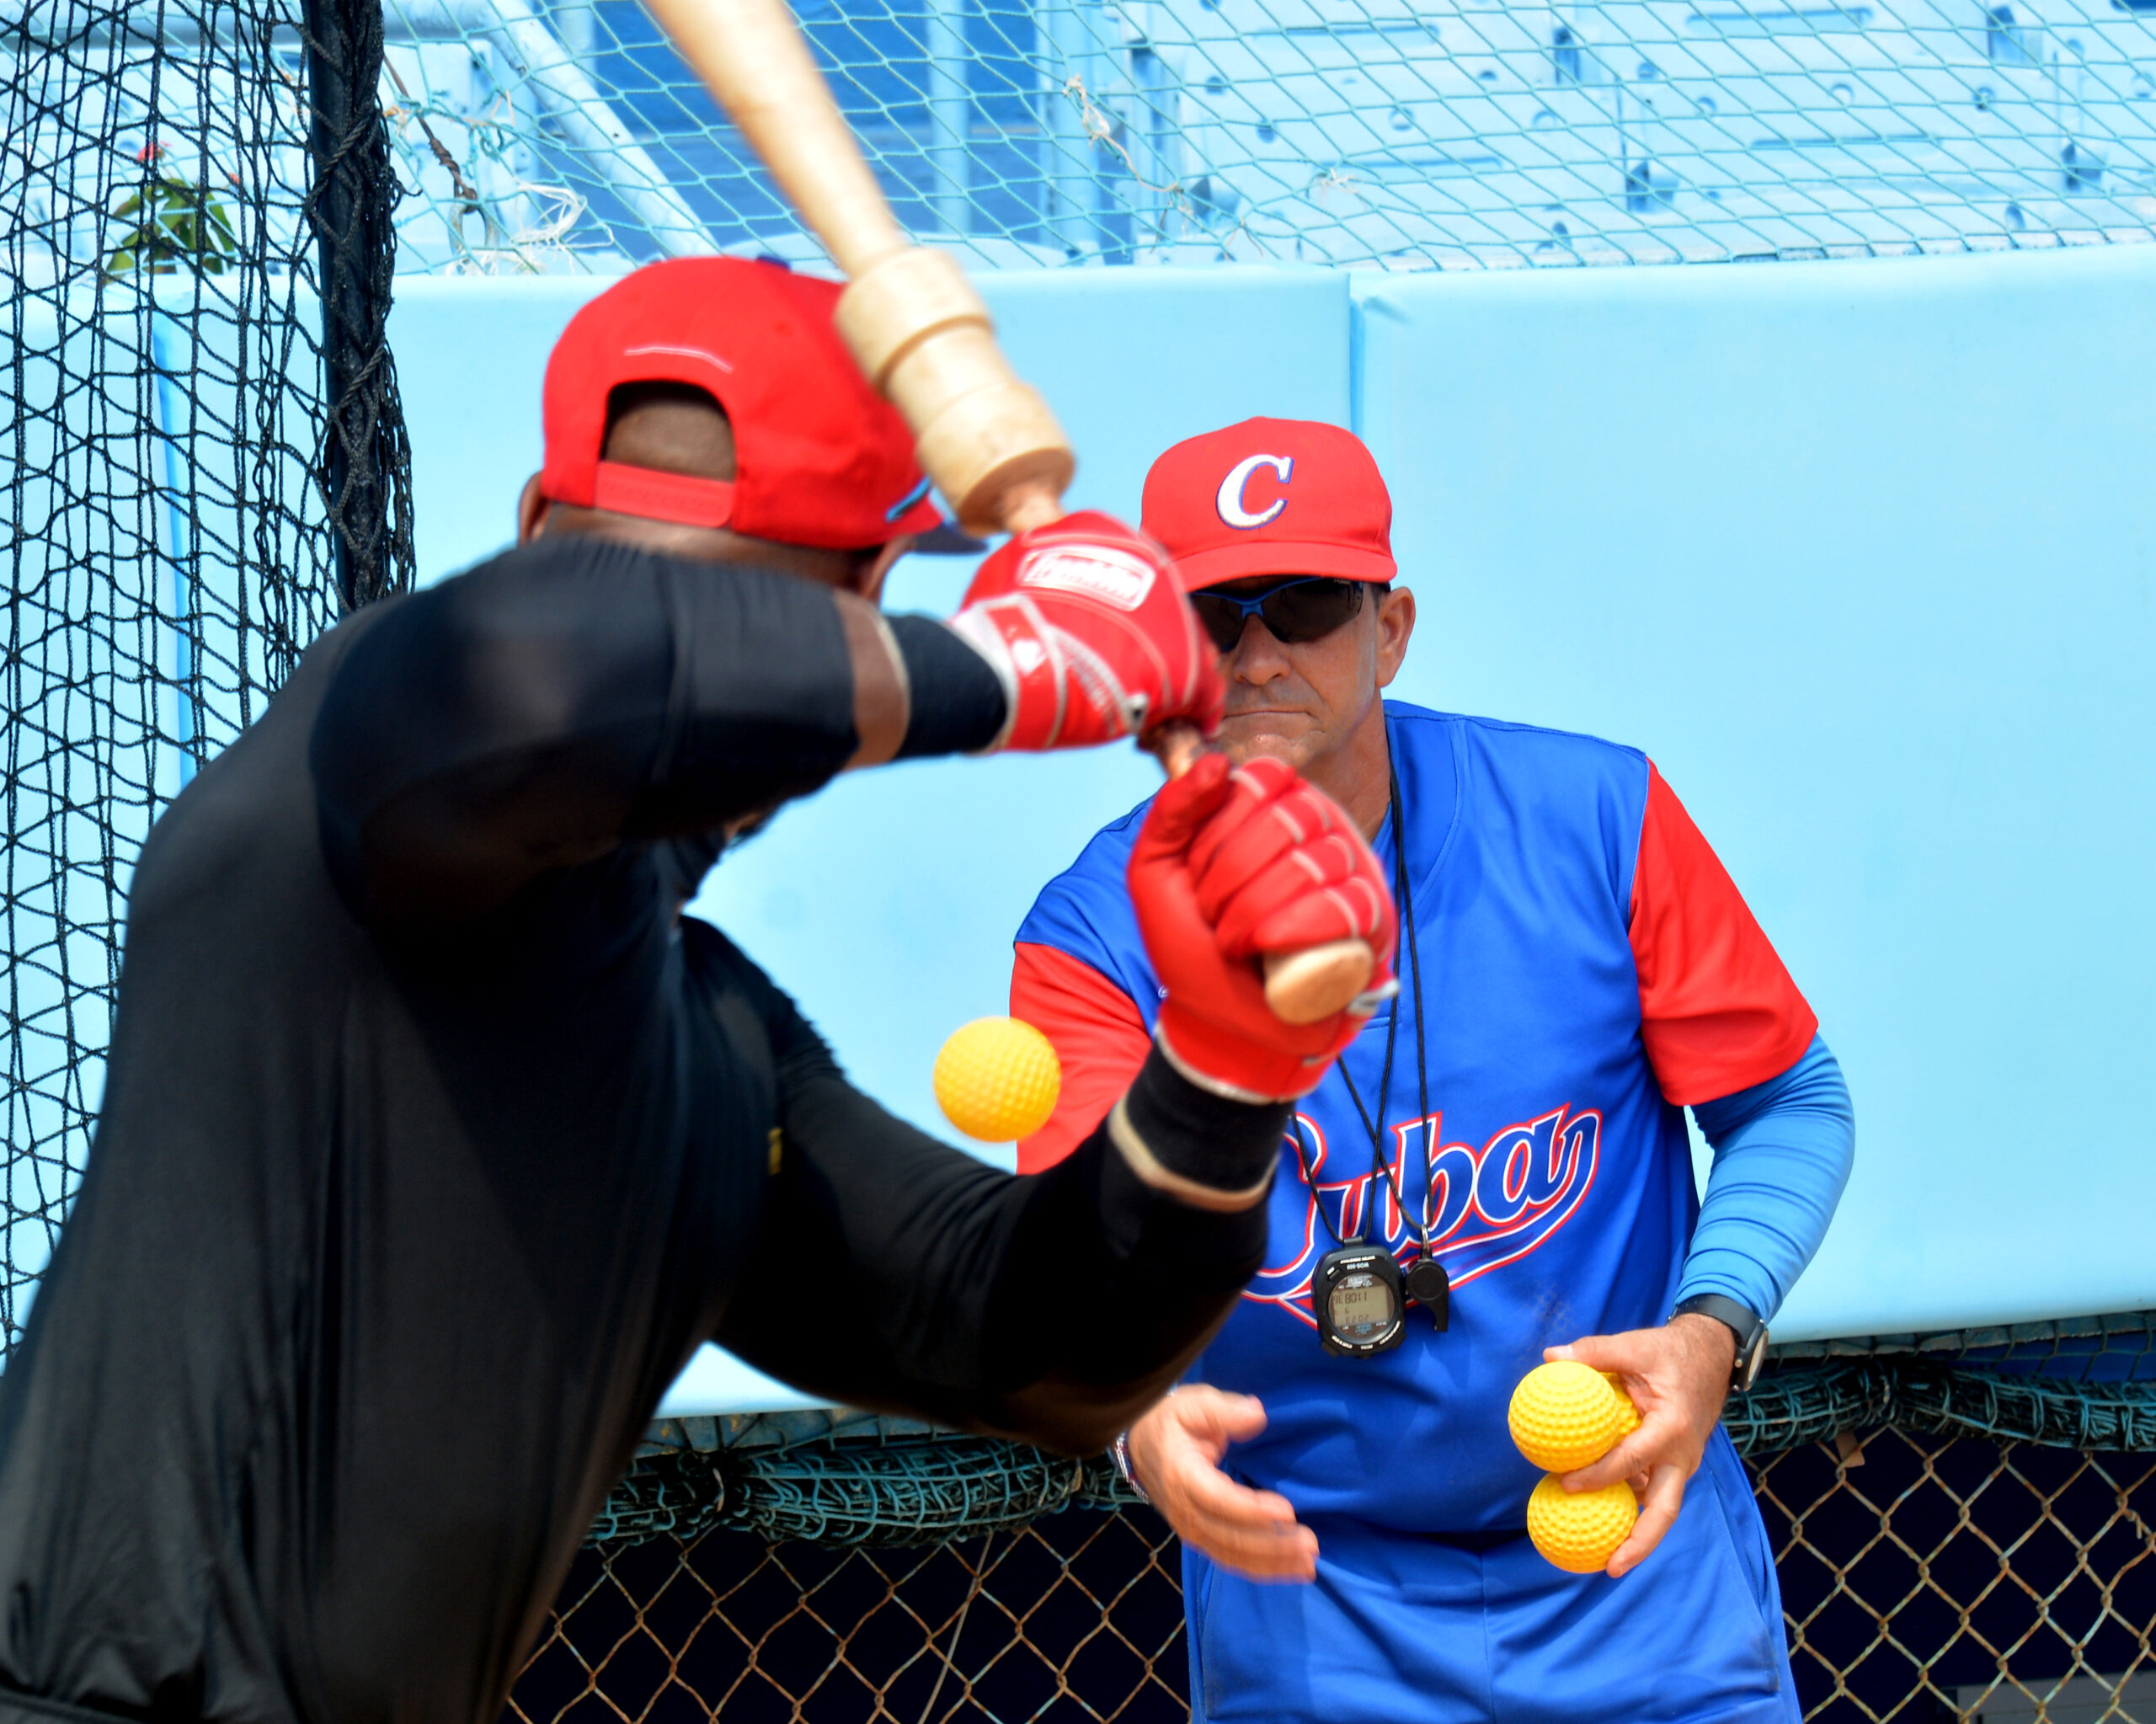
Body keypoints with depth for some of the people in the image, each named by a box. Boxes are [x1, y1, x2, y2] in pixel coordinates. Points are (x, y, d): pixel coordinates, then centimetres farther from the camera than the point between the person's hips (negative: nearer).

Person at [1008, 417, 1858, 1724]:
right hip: (1302, 1607, 0)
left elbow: (1792, 1109, -1)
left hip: (1631, 1557, 0)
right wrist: (1141, 1419, -45)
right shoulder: (1099, 932, -11)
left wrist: (1712, 1328, -20)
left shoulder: (1596, 820, -8)